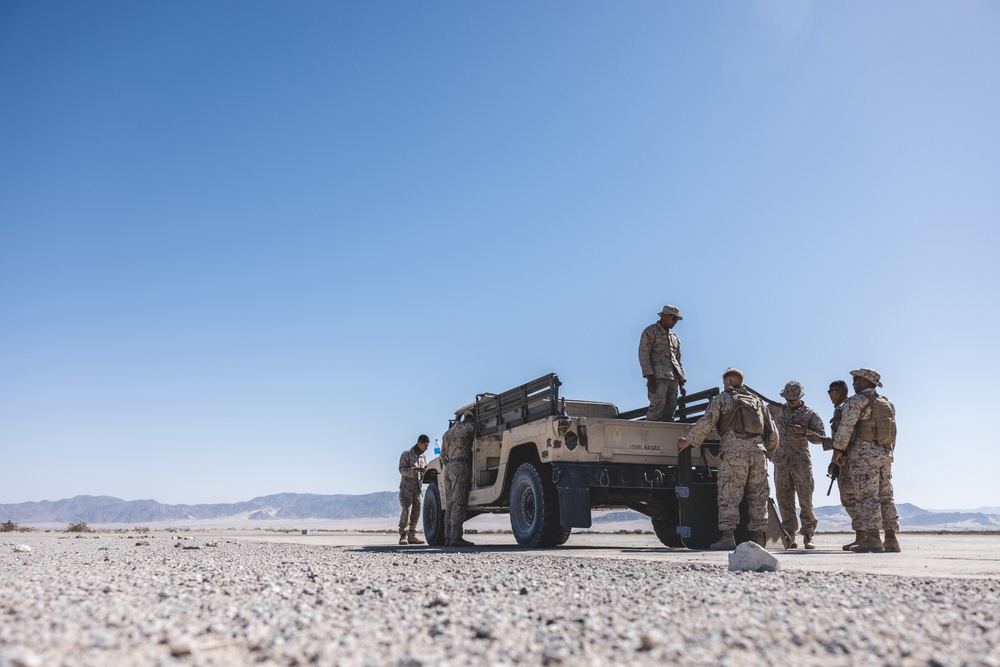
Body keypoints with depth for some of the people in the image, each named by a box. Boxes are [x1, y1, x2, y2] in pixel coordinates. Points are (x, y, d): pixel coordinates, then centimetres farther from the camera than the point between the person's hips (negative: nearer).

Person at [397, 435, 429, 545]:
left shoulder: (423, 457, 16)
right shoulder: (406, 454, -4)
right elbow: (402, 470, -13)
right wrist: (415, 469, -26)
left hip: (417, 488, 6)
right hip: (406, 487, -6)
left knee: (416, 512, 4)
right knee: (406, 511, -13)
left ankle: (412, 536, 10)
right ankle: (403, 536, -13)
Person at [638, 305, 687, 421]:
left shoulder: (674, 336, 22)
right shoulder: (650, 332, 1)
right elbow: (643, 354, -8)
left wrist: (681, 383, 15)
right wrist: (649, 377, -18)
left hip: (673, 377, 7)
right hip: (658, 375, -7)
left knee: (670, 408, 0)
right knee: (658, 404, -19)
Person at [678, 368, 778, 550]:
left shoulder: (722, 399, 11)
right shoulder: (757, 401, 26)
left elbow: (706, 422, -2)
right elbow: (773, 433, 24)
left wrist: (690, 441, 6)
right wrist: (767, 453, 36)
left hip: (734, 451, -5)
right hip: (758, 451, 5)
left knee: (729, 495, -6)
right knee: (758, 496, 9)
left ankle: (728, 536, -13)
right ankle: (759, 537, 7)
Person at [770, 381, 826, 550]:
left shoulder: (810, 414, 1)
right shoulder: (777, 409, 10)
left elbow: (821, 437, -1)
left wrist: (804, 431, -16)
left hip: (801, 462, -3)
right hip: (781, 462, 3)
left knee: (806, 500, -4)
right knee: (784, 501, 4)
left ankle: (808, 536, 3)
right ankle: (789, 537, 9)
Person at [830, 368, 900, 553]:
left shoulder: (856, 400, -6)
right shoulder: (888, 404, 19)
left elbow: (846, 426, -16)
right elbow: (893, 434, 19)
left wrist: (838, 449, -10)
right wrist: (888, 455, 23)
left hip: (864, 453, -8)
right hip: (885, 454, 8)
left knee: (867, 496, -8)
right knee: (885, 496, 9)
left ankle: (873, 539, -12)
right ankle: (891, 540, 9)